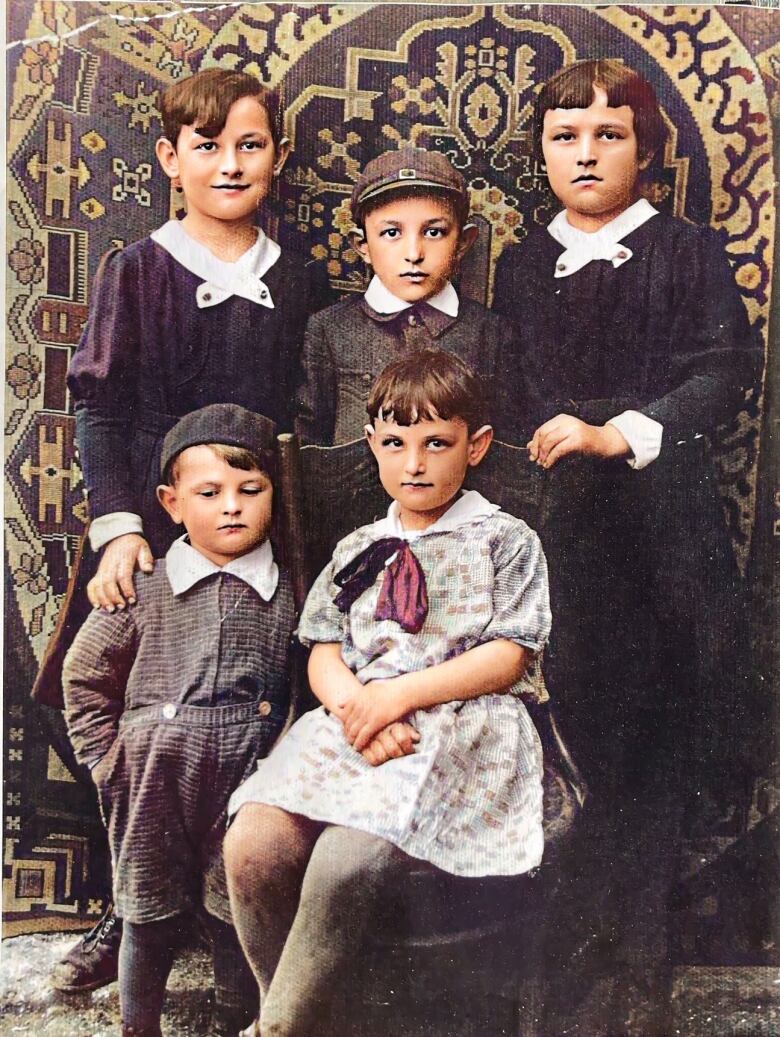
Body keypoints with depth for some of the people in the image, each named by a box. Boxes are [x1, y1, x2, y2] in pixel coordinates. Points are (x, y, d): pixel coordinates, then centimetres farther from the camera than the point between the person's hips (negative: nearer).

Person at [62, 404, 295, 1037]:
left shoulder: (289, 593, 0)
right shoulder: (144, 588, -3)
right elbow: (84, 677, 7)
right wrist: (109, 761, 3)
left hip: (250, 783, 1)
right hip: (155, 786, 0)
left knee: (240, 924, 12)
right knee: (148, 923, 14)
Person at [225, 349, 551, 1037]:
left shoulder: (506, 541, 8)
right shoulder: (358, 550, 20)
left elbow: (508, 657, -2)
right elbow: (324, 653, 13)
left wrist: (400, 694, -12)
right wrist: (358, 707, -10)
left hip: (461, 726, -4)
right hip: (354, 722, 5)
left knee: (347, 860, -31)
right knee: (253, 845, -21)